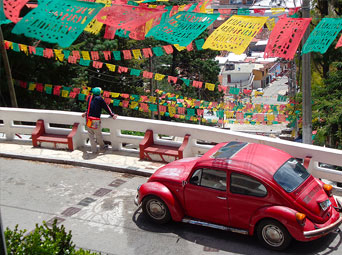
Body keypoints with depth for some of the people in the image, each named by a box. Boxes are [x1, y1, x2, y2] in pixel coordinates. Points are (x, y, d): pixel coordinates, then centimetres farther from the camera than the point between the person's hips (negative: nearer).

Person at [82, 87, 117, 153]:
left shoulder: (90, 98, 7)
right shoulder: (100, 99, -6)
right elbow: (106, 108, 2)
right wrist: (112, 115, 13)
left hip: (88, 120, 4)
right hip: (96, 121, -4)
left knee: (91, 135, 15)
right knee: (98, 135, 15)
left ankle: (94, 150, 23)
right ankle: (102, 147, 35)